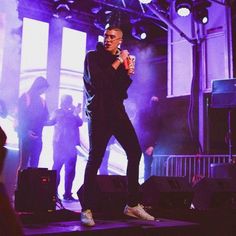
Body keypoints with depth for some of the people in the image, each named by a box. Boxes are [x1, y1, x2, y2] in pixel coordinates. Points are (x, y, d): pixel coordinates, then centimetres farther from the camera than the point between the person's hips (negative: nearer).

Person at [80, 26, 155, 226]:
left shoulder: (120, 60, 18)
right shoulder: (93, 56, 3)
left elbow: (122, 90, 13)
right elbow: (96, 81, -16)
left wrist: (128, 73, -4)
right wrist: (118, 62, -10)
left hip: (117, 111, 6)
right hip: (99, 113, -6)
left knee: (135, 152, 2)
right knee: (95, 159, -12)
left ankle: (133, 205, 11)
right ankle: (87, 210, -5)